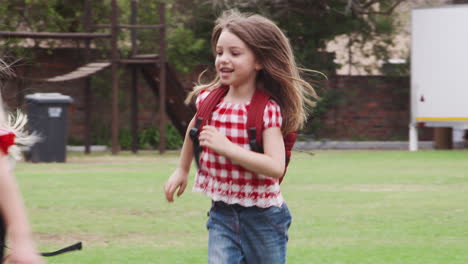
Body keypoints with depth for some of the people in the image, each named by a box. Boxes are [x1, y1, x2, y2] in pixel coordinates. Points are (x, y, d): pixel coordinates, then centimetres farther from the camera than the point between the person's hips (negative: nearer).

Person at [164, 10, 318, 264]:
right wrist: (182, 169, 30)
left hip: (262, 215, -3)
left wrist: (226, 147, -29)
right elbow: (194, 129, 23)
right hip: (222, 214, 3)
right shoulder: (208, 99, -2)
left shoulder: (268, 110, -16)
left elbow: (276, 166, -26)